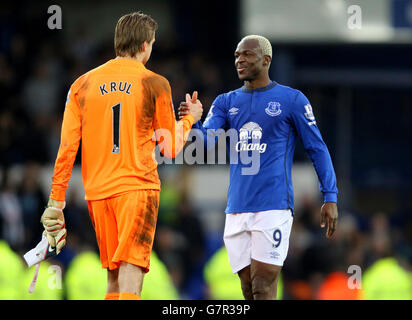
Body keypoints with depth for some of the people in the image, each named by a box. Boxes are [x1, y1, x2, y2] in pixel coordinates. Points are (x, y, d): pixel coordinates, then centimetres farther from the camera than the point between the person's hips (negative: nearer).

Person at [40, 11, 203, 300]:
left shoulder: (83, 85, 8)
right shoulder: (155, 85, -1)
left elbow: (67, 146, 5)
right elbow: (171, 148, 6)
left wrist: (56, 199, 9)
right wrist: (189, 118, 25)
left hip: (97, 191, 4)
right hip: (138, 186, -4)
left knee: (114, 279, 14)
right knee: (131, 278, -13)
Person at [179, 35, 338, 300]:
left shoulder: (291, 100, 1)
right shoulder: (226, 103, 14)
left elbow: (317, 149, 4)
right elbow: (206, 139, -1)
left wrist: (330, 198, -2)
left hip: (273, 208, -5)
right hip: (237, 209, 5)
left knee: (262, 288, -13)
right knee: (249, 289, 6)